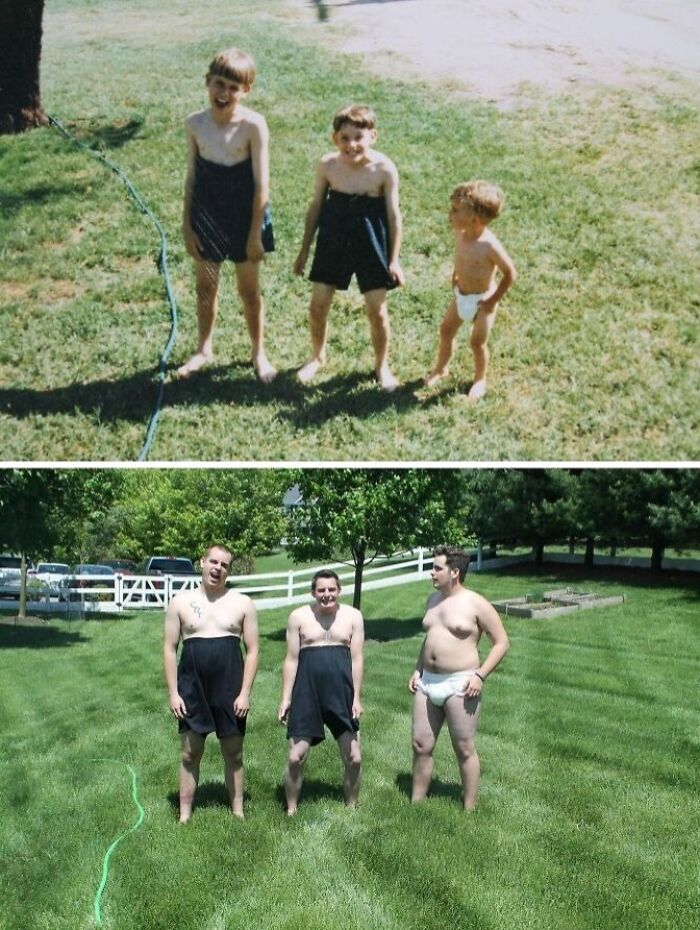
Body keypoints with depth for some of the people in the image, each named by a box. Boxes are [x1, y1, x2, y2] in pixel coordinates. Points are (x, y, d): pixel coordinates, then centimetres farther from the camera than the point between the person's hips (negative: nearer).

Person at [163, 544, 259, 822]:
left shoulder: (242, 603, 3)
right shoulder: (181, 602, 3)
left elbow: (252, 650, 2)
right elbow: (170, 648, 4)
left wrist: (245, 692, -6)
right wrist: (173, 692, -3)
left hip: (230, 689, 0)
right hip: (192, 689, 0)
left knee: (233, 753, 9)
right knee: (190, 753, 7)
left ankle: (238, 811, 22)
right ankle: (184, 815, 17)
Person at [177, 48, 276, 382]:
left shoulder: (253, 125, -18)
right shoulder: (195, 123, -7)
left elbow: (261, 184, -14)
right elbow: (192, 177, 2)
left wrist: (255, 234, -13)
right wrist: (187, 225, 2)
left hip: (243, 217, -3)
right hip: (206, 219, 3)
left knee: (249, 290, 12)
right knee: (205, 286, 17)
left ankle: (258, 352, 31)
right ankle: (204, 349, 37)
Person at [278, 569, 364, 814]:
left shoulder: (353, 616, 4)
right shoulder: (299, 617, 1)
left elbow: (357, 659, 3)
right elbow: (292, 659, 2)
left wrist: (356, 697, -2)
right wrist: (286, 698, -1)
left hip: (341, 694, 1)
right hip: (307, 693, -1)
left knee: (354, 758, 3)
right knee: (296, 757, 0)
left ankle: (351, 807, 25)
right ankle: (291, 810, 19)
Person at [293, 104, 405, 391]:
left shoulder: (384, 169, -14)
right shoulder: (327, 165, -7)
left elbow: (393, 214, -7)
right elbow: (316, 206, 4)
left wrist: (394, 259, -6)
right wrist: (305, 249, 8)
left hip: (371, 244, -2)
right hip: (333, 241, 2)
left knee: (377, 310, 5)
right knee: (318, 305, 8)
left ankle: (382, 365, 28)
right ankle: (318, 357, 34)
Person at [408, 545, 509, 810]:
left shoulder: (475, 604, -9)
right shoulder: (433, 600, 12)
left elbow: (501, 642, -7)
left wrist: (480, 675, -16)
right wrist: (418, 670, 14)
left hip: (459, 685, -7)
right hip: (427, 682, 7)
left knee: (464, 749, 2)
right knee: (420, 746, 8)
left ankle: (469, 810, 12)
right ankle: (416, 803, 19)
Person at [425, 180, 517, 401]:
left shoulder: (489, 244, -31)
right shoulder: (459, 233, -12)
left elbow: (511, 273, -23)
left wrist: (494, 300, -17)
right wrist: (456, 275, 10)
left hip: (482, 300, -6)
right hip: (460, 295, 6)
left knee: (478, 342, 9)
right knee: (446, 331, 18)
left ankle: (480, 380, 32)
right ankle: (441, 369, 42)